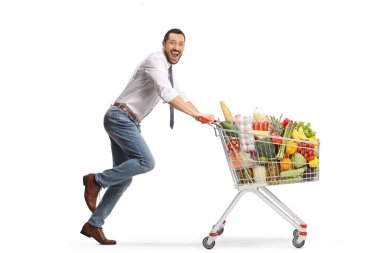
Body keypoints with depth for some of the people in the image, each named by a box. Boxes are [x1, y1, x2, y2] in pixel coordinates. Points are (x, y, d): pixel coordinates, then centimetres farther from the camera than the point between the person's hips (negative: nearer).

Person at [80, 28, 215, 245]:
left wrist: (200, 116, 8)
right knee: (146, 161, -22)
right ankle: (96, 180, -7)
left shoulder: (169, 69, 18)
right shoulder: (156, 61, -15)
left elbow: (180, 96, 22)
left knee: (124, 177, 6)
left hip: (128, 122, 10)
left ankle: (94, 224, 11)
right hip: (120, 117, -10)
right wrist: (197, 114, -32)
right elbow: (167, 94, -29)